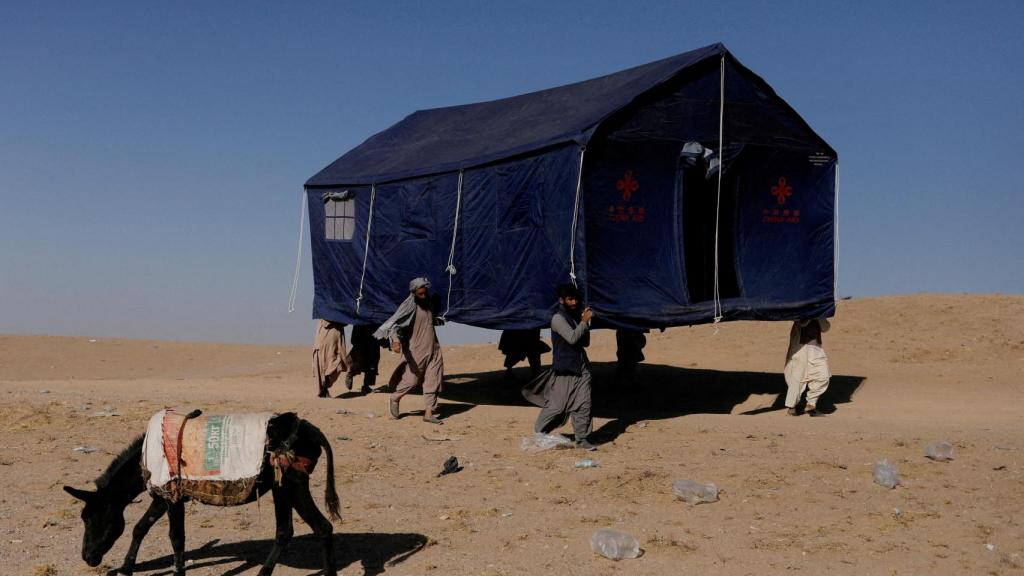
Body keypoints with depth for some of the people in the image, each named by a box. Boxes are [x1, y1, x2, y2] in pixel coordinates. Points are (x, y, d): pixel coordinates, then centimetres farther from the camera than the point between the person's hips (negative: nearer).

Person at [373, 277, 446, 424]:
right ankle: (394, 399, 27)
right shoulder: (409, 306, -13)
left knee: (432, 381, 0)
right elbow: (394, 323, -23)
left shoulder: (429, 303, 9)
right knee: (412, 379, 0)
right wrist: (395, 339, -37)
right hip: (416, 350, -6)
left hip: (433, 349, 6)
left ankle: (429, 412, 3)